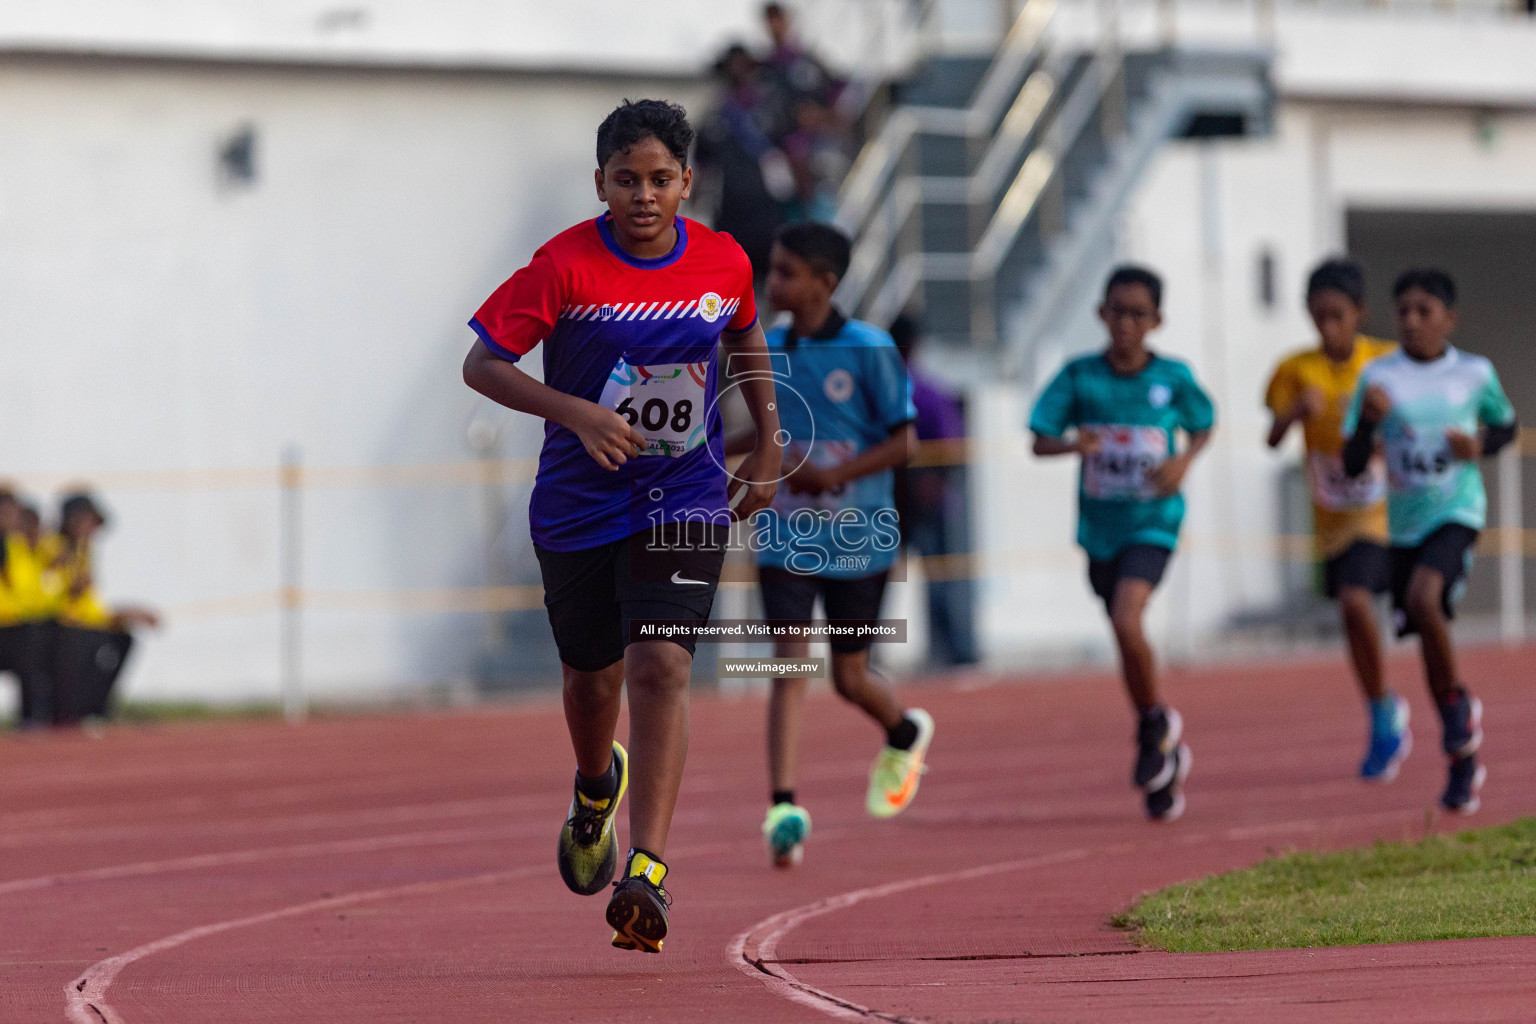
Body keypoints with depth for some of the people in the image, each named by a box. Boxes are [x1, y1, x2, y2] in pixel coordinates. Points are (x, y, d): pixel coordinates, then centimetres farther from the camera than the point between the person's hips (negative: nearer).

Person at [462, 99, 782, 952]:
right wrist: (575, 411, -27)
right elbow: (481, 365, -13)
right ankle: (597, 786, 53)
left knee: (659, 669, -18)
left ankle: (646, 873, -25)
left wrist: (768, 447, 17)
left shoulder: (724, 263, -4)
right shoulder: (565, 266, -14)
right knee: (591, 677, 16)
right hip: (579, 503, 0)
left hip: (685, 500, 0)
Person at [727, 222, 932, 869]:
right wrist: (721, 449, 7)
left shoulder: (870, 350, -11)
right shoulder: (771, 349, 5)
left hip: (856, 542, -3)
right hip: (786, 541, 3)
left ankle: (904, 734, 42)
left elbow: (904, 443, -11)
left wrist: (833, 475, -22)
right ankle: (784, 807, -17)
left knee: (850, 678, 8)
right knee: (789, 665, -11)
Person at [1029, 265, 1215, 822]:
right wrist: (1073, 443, -27)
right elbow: (1040, 441, -5)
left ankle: (1156, 723, -1)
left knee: (1127, 620, -25)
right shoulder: (1080, 376, -4)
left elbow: (1203, 426, 12)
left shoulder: (1173, 378, -4)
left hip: (1152, 521, -3)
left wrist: (1185, 460, -8)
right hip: (1100, 525, 3)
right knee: (1128, 640, 11)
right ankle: (1167, 755, 29)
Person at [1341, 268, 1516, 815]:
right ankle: (1463, 758, 23)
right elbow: (1352, 464, -2)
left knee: (1424, 598, -30)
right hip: (1404, 521, 3)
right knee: (1429, 639, 9)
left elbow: (1506, 425, 17)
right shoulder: (1380, 377, -1)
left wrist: (1482, 446, -6)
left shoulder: (1475, 374, -2)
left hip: (1457, 512, -3)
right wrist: (1368, 422, -23)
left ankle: (1458, 703, -7)